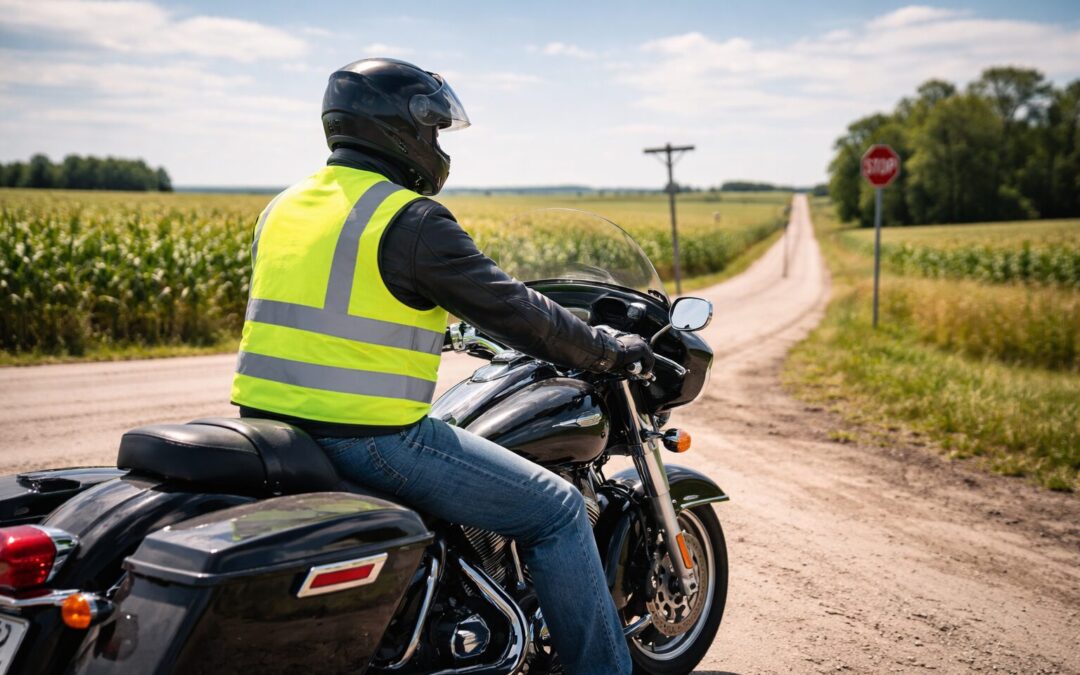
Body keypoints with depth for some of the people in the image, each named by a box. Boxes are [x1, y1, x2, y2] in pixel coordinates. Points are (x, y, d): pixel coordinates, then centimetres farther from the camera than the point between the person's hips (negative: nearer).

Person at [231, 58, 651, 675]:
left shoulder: (283, 209, 13)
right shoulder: (413, 220, -12)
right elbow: (507, 309, -10)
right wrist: (609, 350, 3)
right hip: (368, 436, -9)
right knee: (556, 508, 0)